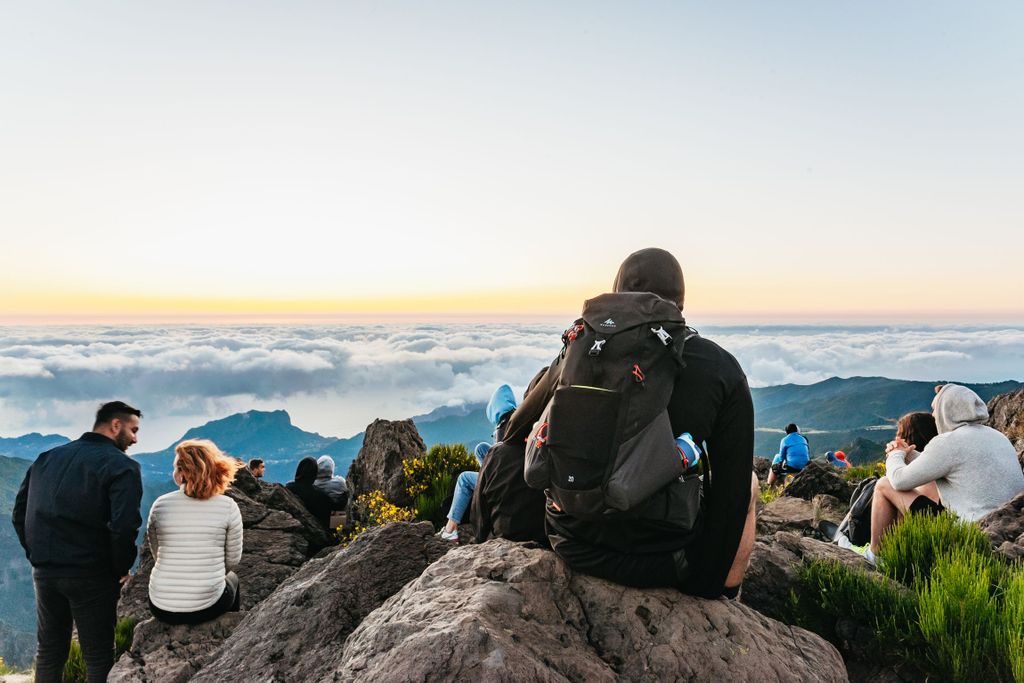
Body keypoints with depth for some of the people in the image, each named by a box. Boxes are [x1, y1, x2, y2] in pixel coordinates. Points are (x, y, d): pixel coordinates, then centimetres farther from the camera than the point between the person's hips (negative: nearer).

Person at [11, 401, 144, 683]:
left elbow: (19, 513, 12)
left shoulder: (48, 457, 10)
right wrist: (122, 569, -7)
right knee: (98, 657, 6)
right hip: (92, 575, -6)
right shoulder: (121, 465, -11)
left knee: (49, 651, 20)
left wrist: (38, 555, 16)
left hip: (44, 572, 6)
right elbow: (123, 526, -22)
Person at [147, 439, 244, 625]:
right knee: (231, 578, 33)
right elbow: (233, 560, 1)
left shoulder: (160, 505, -4)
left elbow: (158, 555, 6)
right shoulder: (228, 506, -9)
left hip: (161, 609, 2)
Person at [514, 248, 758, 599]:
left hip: (571, 547, 3)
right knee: (746, 481, 25)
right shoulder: (723, 370, -8)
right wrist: (714, 591, 6)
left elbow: (514, 437, 11)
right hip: (659, 562, -3)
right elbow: (732, 488, -6)